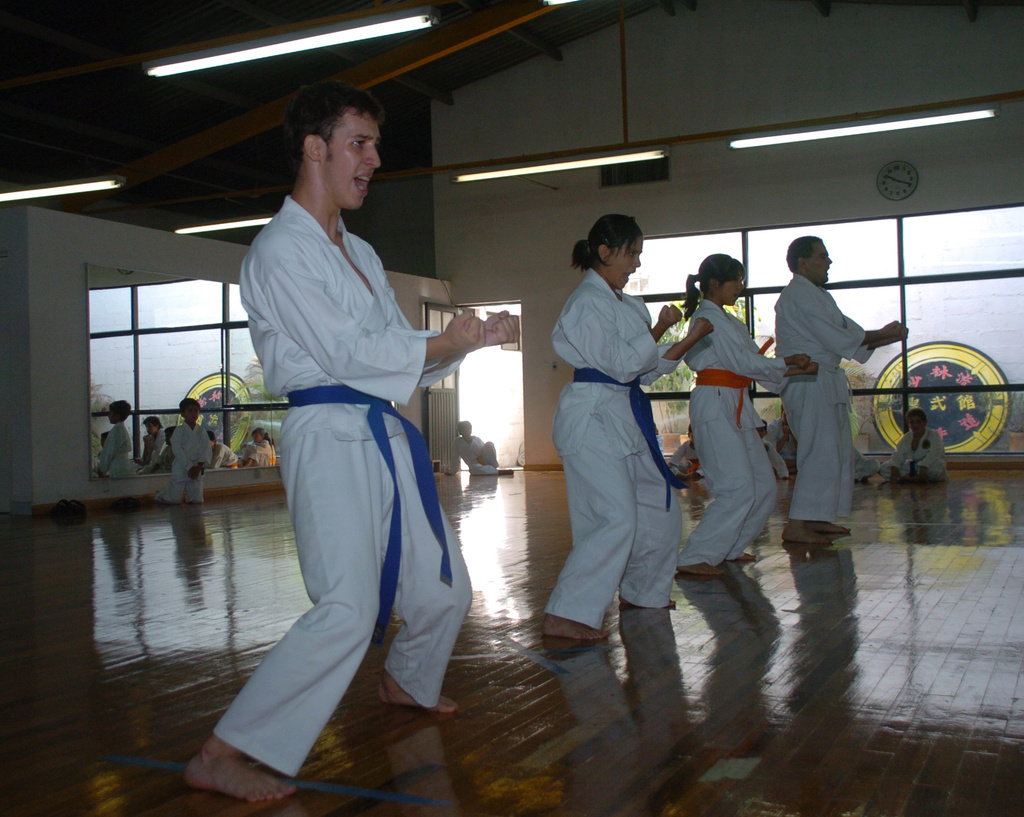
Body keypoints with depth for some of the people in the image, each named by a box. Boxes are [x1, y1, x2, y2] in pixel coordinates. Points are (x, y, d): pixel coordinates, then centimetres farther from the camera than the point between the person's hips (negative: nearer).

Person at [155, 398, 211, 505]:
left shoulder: (202, 431, 4)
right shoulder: (179, 430, -5)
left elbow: (206, 449, -1)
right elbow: (177, 449, -11)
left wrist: (198, 467, -13)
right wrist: (189, 467, -15)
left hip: (197, 469, 3)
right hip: (181, 467, -3)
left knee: (197, 500, 6)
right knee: (173, 500, 0)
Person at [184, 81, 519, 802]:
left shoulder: (360, 253, 19)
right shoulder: (280, 250, -10)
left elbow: (401, 351, 16)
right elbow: (349, 351, -18)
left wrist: (474, 339, 0)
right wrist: (449, 344, -10)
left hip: (385, 434, 9)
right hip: (331, 438, -9)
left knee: (443, 588, 18)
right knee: (348, 611, -20)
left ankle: (407, 682, 47)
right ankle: (225, 755, -10)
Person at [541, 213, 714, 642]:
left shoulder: (627, 304, 16)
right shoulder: (586, 302, -12)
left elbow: (648, 368, 15)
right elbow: (621, 364, -19)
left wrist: (692, 337, 7)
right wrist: (658, 330, -12)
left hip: (626, 417, 10)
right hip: (594, 417, -10)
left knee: (659, 506, 16)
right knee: (617, 518, -17)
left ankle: (640, 591, 35)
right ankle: (563, 615, -15)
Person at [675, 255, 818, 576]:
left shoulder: (729, 321, 20)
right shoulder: (708, 317, -10)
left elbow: (756, 366, 15)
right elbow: (744, 362, -15)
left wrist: (798, 369, 3)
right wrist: (788, 361, -4)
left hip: (735, 408, 10)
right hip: (714, 405, -10)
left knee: (763, 486, 11)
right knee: (738, 489, -15)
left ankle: (730, 548, 22)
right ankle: (693, 559, -12)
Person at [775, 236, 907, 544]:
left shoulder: (816, 294, 21)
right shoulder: (800, 295, -14)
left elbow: (847, 335, 16)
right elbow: (840, 339, -18)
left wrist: (883, 337, 1)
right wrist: (883, 335, -6)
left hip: (825, 383, 11)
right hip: (808, 383, -11)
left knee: (839, 452, 13)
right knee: (821, 455, -13)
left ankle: (818, 519, 19)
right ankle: (796, 526, -12)